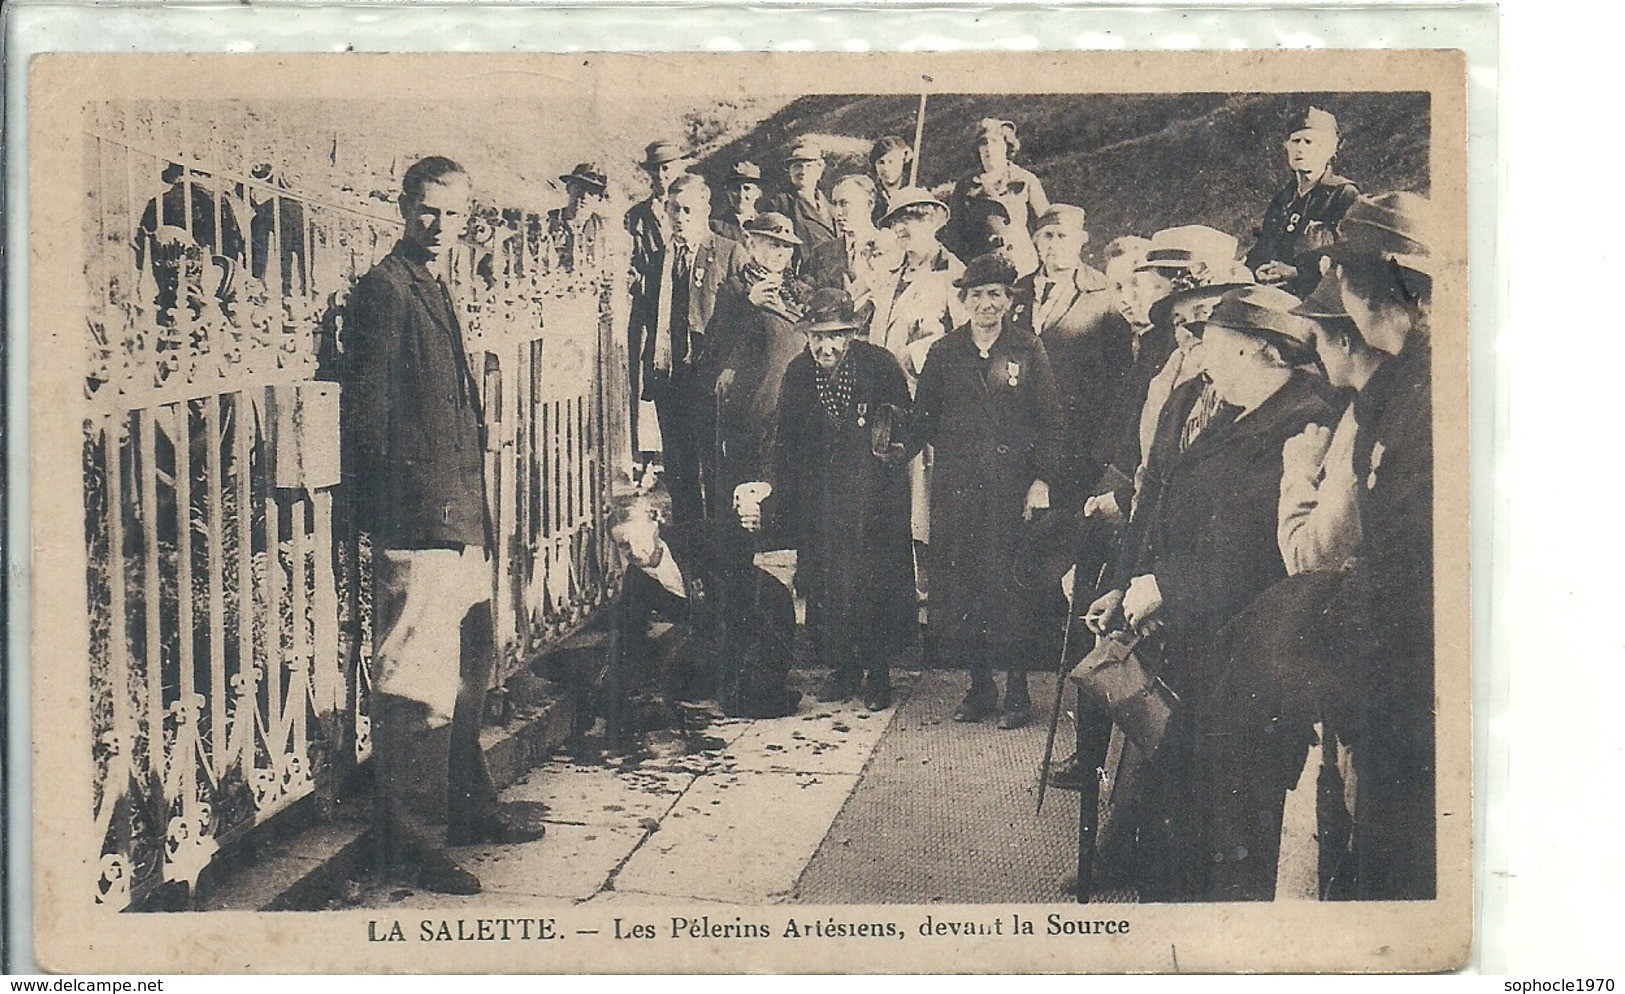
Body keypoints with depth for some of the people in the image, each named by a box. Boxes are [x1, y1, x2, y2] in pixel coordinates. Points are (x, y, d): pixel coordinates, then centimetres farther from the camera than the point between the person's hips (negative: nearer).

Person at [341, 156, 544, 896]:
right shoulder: (385, 288, -9)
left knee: (470, 667, 19)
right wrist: (379, 512, -16)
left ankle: (466, 810, 32)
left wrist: (474, 513, 20)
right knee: (417, 683, -7)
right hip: (418, 519, -10)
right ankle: (414, 843, -1)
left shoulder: (433, 292, 19)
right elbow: (368, 410, -13)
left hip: (459, 517, 10)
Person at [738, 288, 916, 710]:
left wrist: (896, 447, -15)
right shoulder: (797, 374, -1)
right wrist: (768, 501, -1)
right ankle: (841, 666, 19)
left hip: (875, 490, -3)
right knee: (823, 580, 1)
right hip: (820, 497, 3)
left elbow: (909, 427, 3)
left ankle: (878, 670, 14)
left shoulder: (880, 365, -9)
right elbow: (787, 447, 5)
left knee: (878, 577, -3)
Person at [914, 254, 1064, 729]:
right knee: (958, 583, 2)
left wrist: (1042, 479, -5)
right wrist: (953, 452, 7)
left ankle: (1017, 690, 7)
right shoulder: (944, 352, 10)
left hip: (1014, 487, -2)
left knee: (1013, 586, -3)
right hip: (956, 489, 2)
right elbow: (923, 417, 16)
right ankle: (979, 685, 14)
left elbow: (1051, 422, 2)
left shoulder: (1028, 350, 4)